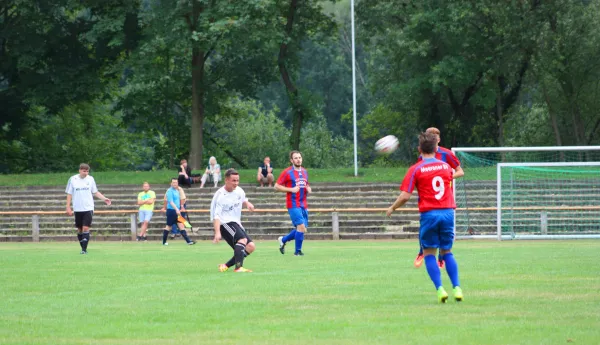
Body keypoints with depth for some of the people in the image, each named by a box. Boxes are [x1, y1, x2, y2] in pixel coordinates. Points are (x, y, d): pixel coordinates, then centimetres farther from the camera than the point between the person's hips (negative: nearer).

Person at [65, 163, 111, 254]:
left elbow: (95, 192, 12)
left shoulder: (90, 179, 4)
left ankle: (84, 249, -13)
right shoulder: (73, 179, 1)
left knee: (86, 228, -12)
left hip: (88, 208, -1)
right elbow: (69, 194, 5)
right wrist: (68, 207, 0)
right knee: (80, 229, 8)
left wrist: (104, 199, -1)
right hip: (77, 209, 1)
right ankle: (82, 248, 20)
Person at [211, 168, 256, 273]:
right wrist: (217, 232, -33)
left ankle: (226, 266, 5)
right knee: (242, 239, -30)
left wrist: (247, 203, 2)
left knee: (250, 246, 0)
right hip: (224, 223, -8)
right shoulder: (220, 196, -17)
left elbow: (243, 199, 28)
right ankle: (238, 267, -38)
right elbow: (216, 216, -22)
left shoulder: (239, 191, 5)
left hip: (236, 222, 8)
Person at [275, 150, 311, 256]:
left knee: (302, 229, 7)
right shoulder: (287, 172, -7)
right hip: (293, 205, -7)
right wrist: (291, 189, -16)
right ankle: (298, 251, -2)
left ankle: (283, 240, 29)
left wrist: (308, 189, 4)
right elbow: (277, 186, -7)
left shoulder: (304, 172, 13)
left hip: (303, 205, 7)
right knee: (301, 227, -15)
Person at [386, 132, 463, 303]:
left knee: (429, 253, 7)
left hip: (429, 214, -3)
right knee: (447, 252, 15)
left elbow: (405, 196, -7)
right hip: (448, 212, 3)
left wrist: (392, 208, 9)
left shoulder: (415, 170, -3)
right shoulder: (446, 167, 10)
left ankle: (440, 289, -7)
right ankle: (457, 287, 2)